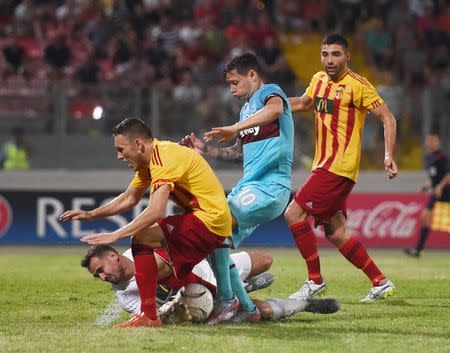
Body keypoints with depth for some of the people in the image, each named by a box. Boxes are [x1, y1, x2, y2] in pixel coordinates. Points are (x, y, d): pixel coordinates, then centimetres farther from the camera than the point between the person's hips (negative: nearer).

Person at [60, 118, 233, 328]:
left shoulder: (162, 158, -19)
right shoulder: (149, 159, 12)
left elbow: (156, 211, -30)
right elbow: (129, 198, 24)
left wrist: (115, 235, -28)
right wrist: (90, 215, 15)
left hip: (209, 220, -10)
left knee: (142, 239, -17)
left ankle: (149, 316, -19)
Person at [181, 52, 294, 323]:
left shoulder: (269, 93, -4)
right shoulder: (247, 108, 24)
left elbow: (275, 109, -31)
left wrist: (235, 128, -41)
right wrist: (206, 150, 20)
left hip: (269, 186, -10)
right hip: (249, 186, 10)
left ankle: (226, 299, -17)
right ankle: (247, 309, 7)